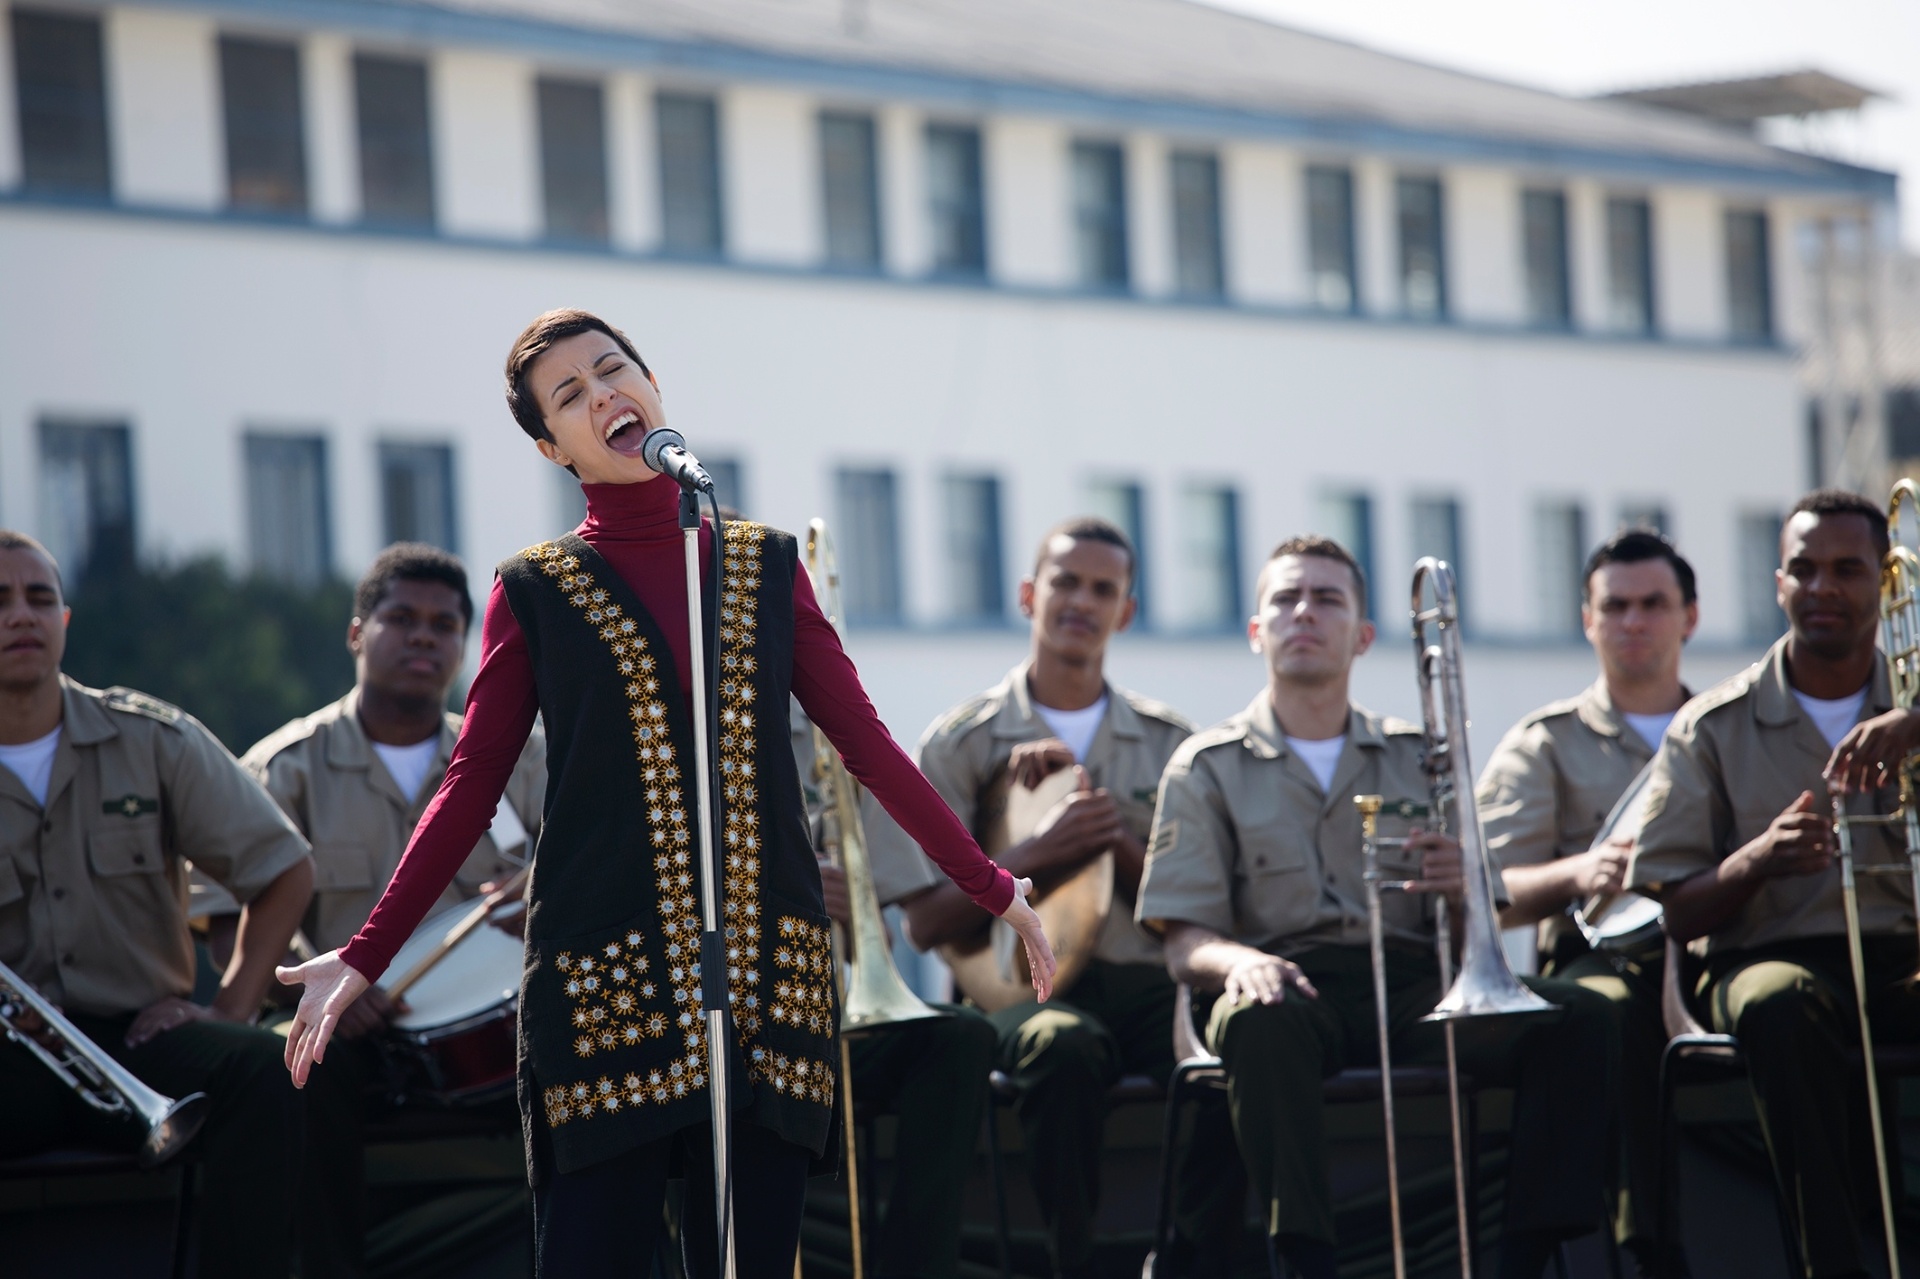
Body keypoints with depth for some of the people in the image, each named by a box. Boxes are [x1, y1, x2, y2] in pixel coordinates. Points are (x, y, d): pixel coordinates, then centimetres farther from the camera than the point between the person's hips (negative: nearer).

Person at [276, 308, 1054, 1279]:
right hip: (606, 972, -2)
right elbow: (472, 787, 6)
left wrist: (990, 887, 12)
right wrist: (364, 958, 0)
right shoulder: (534, 595, 7)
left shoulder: (766, 567, 12)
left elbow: (865, 742, 14)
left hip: (766, 970, 2)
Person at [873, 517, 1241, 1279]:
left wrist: (1115, 839, -7)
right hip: (1030, 983, -2)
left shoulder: (1168, 744, 16)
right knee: (1060, 1045, -39)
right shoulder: (961, 743, 9)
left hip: (1148, 979, 2)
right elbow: (926, 922, 2)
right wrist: (1037, 854, -12)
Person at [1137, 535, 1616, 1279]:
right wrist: (1237, 961, -21)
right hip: (1294, 981, -3)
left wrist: (1462, 891, -9)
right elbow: (1184, 944, 4)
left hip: (1413, 981, 3)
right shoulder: (1208, 767, 13)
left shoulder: (1418, 760, 20)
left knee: (1579, 1018, -24)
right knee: (1262, 1021, -40)